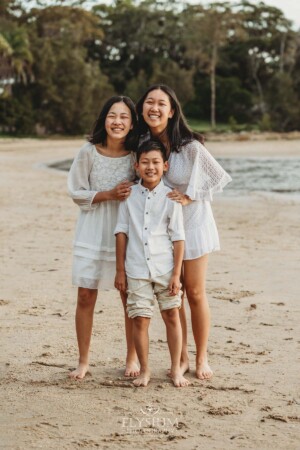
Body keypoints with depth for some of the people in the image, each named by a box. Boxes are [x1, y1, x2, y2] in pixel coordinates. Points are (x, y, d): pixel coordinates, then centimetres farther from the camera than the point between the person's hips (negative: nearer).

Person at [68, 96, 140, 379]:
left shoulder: (136, 154, -5)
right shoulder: (89, 152, -8)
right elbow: (76, 192, -4)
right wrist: (109, 194, -16)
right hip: (93, 233, 0)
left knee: (131, 297, 6)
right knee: (85, 297, 2)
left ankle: (132, 359, 23)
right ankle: (83, 361, 17)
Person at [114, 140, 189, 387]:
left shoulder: (170, 197, -3)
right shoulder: (129, 195, 2)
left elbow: (178, 238, -2)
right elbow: (122, 232, 6)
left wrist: (176, 273, -6)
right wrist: (120, 270, 5)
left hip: (165, 269, -1)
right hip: (137, 271, 1)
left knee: (172, 316, 5)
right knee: (140, 319, 2)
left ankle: (176, 369, 18)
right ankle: (144, 370, 16)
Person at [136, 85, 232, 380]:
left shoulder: (189, 146, -18)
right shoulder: (140, 143, -5)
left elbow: (219, 178, -10)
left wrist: (189, 197, -16)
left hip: (191, 225, -4)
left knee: (195, 294, 5)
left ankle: (202, 359, 20)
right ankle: (182, 359, 21)